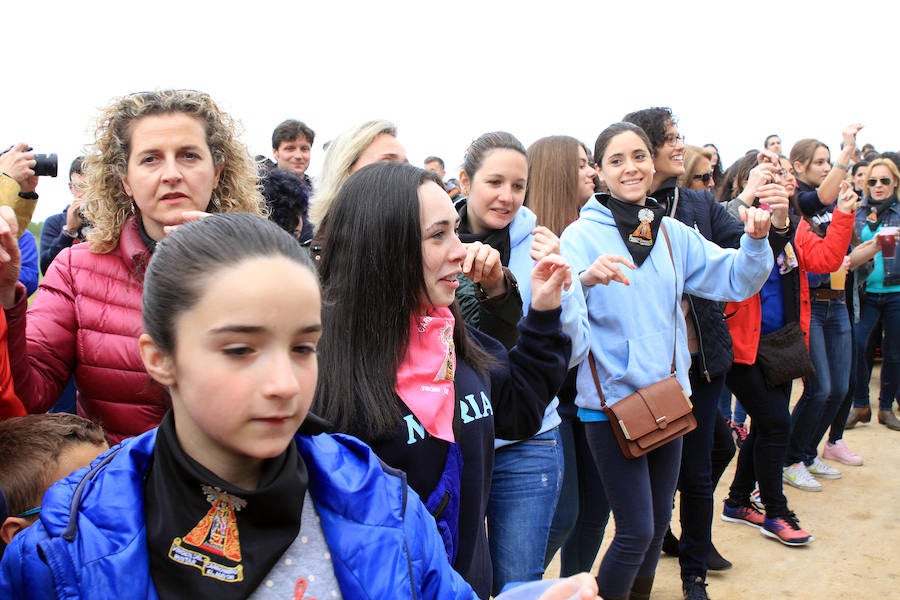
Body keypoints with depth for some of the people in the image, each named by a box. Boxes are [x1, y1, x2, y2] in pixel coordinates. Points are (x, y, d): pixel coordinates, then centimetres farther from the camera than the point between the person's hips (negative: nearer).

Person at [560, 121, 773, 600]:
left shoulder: (673, 233, 7)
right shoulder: (583, 234, -9)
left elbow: (734, 280, 6)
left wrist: (756, 241, -13)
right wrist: (586, 278, -43)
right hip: (611, 401, -6)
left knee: (658, 523, 18)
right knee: (636, 532, -5)